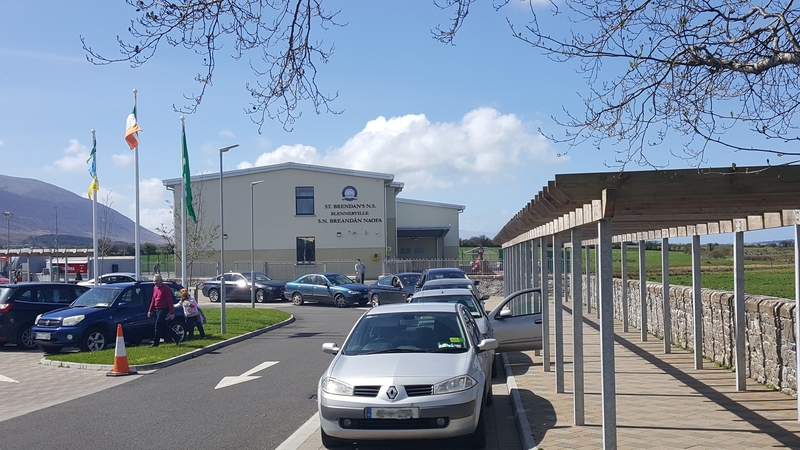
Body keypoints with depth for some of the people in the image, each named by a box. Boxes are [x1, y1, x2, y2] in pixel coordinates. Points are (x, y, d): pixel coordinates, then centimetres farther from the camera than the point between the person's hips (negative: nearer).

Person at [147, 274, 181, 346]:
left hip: (164, 309, -8)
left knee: (158, 325, -8)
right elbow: (153, 300, 21)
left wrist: (172, 313, -17)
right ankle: (177, 338, 19)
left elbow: (170, 301, -14)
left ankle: (156, 342, 0)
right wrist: (150, 311, 16)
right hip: (157, 309, 8)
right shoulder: (155, 288, 13)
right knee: (163, 326, 10)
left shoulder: (166, 288, -11)